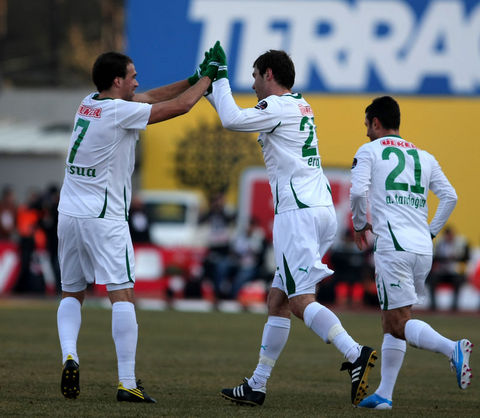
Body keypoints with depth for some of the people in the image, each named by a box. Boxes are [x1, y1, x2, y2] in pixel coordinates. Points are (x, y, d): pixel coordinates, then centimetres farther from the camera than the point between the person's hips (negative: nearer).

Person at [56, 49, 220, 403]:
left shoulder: (88, 104, 10)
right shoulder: (119, 112, -12)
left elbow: (150, 98, 20)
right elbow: (180, 106, -6)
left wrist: (194, 79, 18)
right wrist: (207, 77, 10)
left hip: (69, 213, 7)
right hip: (103, 217, -7)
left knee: (72, 293, 16)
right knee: (122, 294, -6)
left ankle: (69, 355, -7)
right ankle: (127, 382, -11)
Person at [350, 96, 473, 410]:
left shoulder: (369, 152, 5)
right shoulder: (424, 157, 20)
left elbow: (358, 192, -9)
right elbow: (450, 197, 11)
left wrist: (360, 225, 8)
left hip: (394, 246, -6)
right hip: (423, 250, 6)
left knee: (400, 323, -8)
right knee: (391, 323, 15)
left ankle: (452, 348, -32)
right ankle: (384, 394, 12)